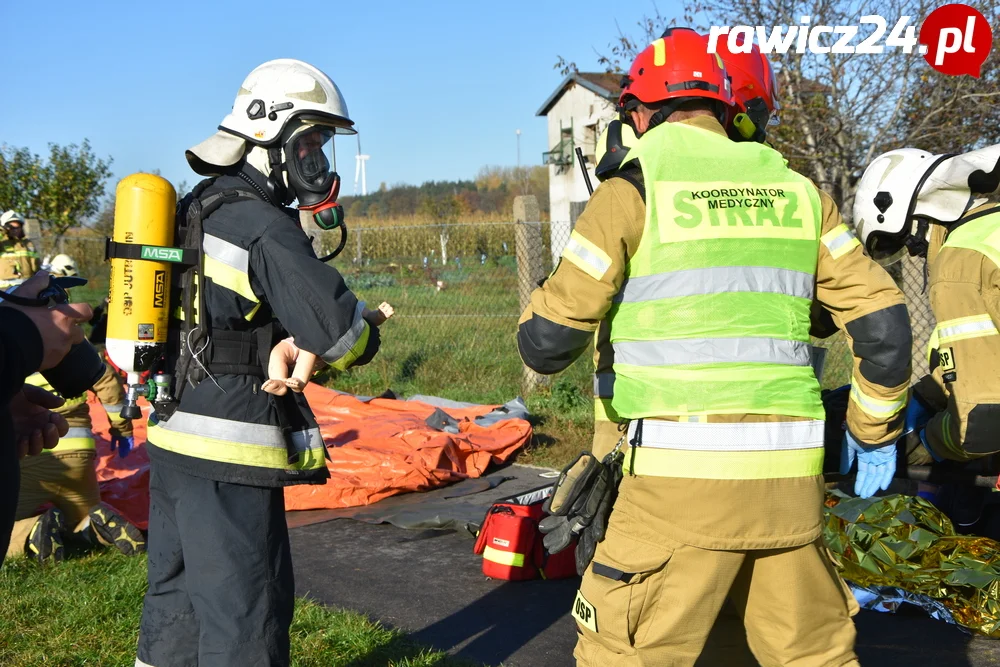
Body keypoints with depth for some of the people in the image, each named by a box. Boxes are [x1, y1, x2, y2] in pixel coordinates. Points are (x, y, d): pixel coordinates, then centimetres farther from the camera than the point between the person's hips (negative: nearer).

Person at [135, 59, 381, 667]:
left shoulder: (199, 208, 14)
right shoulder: (264, 227, -16)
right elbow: (344, 334, -21)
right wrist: (364, 333, 2)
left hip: (173, 435, 10)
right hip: (229, 456, -9)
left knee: (178, 595, 20)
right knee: (244, 615, -2)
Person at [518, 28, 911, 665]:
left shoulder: (634, 187, -1)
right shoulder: (796, 189, 12)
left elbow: (548, 342, 0)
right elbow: (883, 323, 9)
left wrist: (538, 327, 23)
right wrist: (875, 427, 24)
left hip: (683, 473, -5)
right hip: (791, 476, 5)